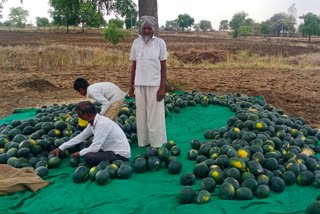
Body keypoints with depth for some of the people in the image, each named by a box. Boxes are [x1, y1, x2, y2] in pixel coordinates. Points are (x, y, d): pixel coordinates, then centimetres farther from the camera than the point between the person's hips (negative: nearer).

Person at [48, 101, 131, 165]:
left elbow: (95, 148, -23)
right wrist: (60, 148, 16)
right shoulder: (92, 122, 3)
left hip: (121, 155, -9)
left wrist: (80, 153, -4)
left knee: (88, 156, -24)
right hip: (112, 149, 9)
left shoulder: (102, 124, -25)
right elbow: (80, 137, 13)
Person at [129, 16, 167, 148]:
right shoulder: (136, 43, 6)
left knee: (155, 115, 2)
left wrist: (162, 87, -9)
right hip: (139, 84, 3)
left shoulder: (160, 43, -3)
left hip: (154, 84, -3)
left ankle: (156, 143, 13)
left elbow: (163, 66, -4)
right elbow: (134, 65, 10)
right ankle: (143, 141, 20)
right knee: (141, 114, 8)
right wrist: (131, 85, 8)